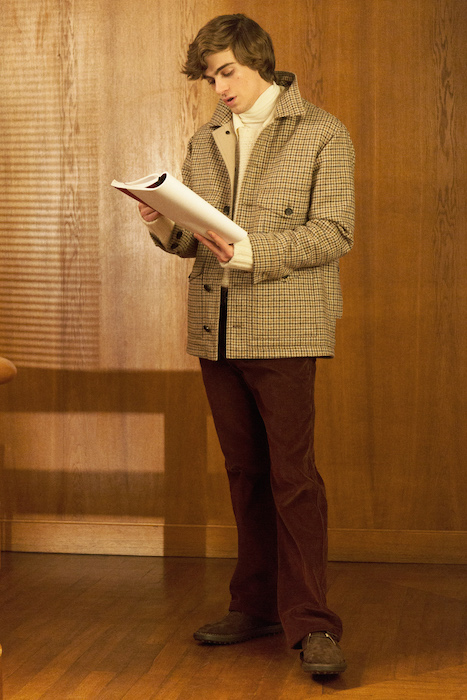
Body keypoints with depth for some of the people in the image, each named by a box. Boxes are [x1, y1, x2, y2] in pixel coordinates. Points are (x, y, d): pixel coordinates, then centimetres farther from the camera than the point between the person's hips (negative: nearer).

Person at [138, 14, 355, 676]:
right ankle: (257, 604, 21)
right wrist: (165, 227, -5)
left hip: (284, 329, -5)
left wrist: (252, 252, -21)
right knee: (244, 472, 11)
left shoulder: (322, 134, 0)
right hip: (216, 330, 5)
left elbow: (334, 234, -8)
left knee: (292, 473, -8)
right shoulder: (205, 142, 17)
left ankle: (310, 622, -2)